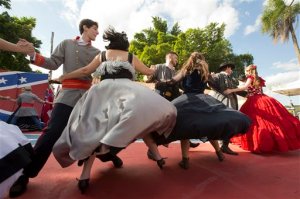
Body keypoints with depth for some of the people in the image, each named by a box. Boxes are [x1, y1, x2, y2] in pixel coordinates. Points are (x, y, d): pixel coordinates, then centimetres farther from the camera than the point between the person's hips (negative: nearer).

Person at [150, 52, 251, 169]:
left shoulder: (186, 70, 10)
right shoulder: (205, 72, 19)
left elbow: (173, 81, 11)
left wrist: (164, 82, 27)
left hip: (187, 100, -3)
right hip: (202, 100, 4)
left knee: (184, 128, -8)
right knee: (210, 125, 16)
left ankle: (185, 159, -15)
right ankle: (218, 152, 26)